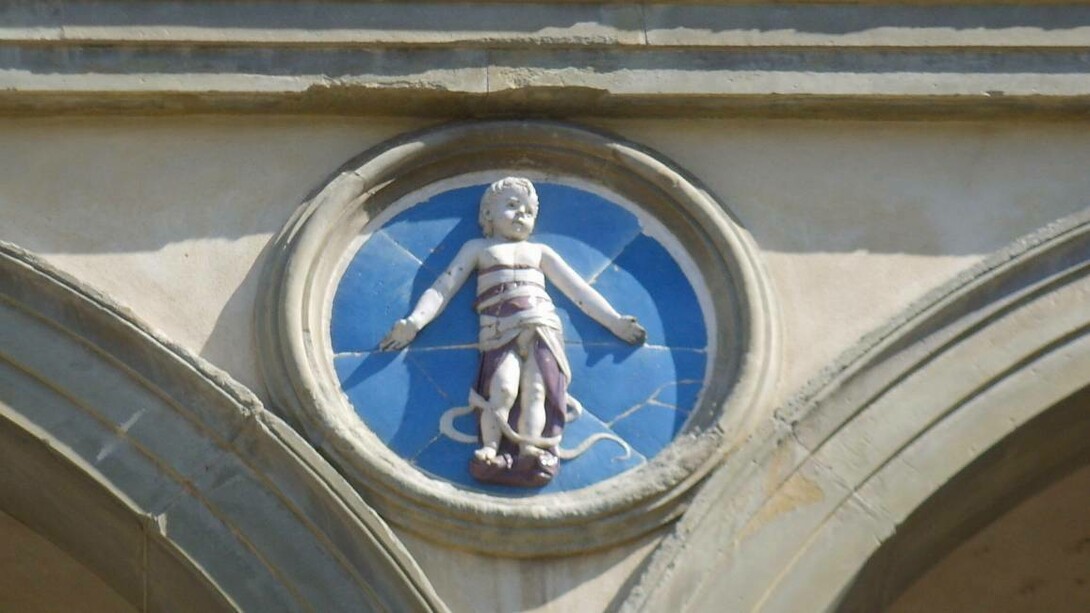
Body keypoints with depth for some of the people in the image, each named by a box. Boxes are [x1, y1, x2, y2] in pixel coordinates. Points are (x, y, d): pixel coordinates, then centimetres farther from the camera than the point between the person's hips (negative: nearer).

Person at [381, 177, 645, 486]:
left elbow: (580, 289, 26)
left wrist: (614, 321, 17)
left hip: (543, 329, 2)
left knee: (535, 389, -21)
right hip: (500, 335, -2)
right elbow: (443, 288, 14)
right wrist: (414, 322, -2)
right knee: (503, 387, -27)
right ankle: (490, 449, -33)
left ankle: (529, 453, -34)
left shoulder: (540, 251, 28)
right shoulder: (478, 248, 23)